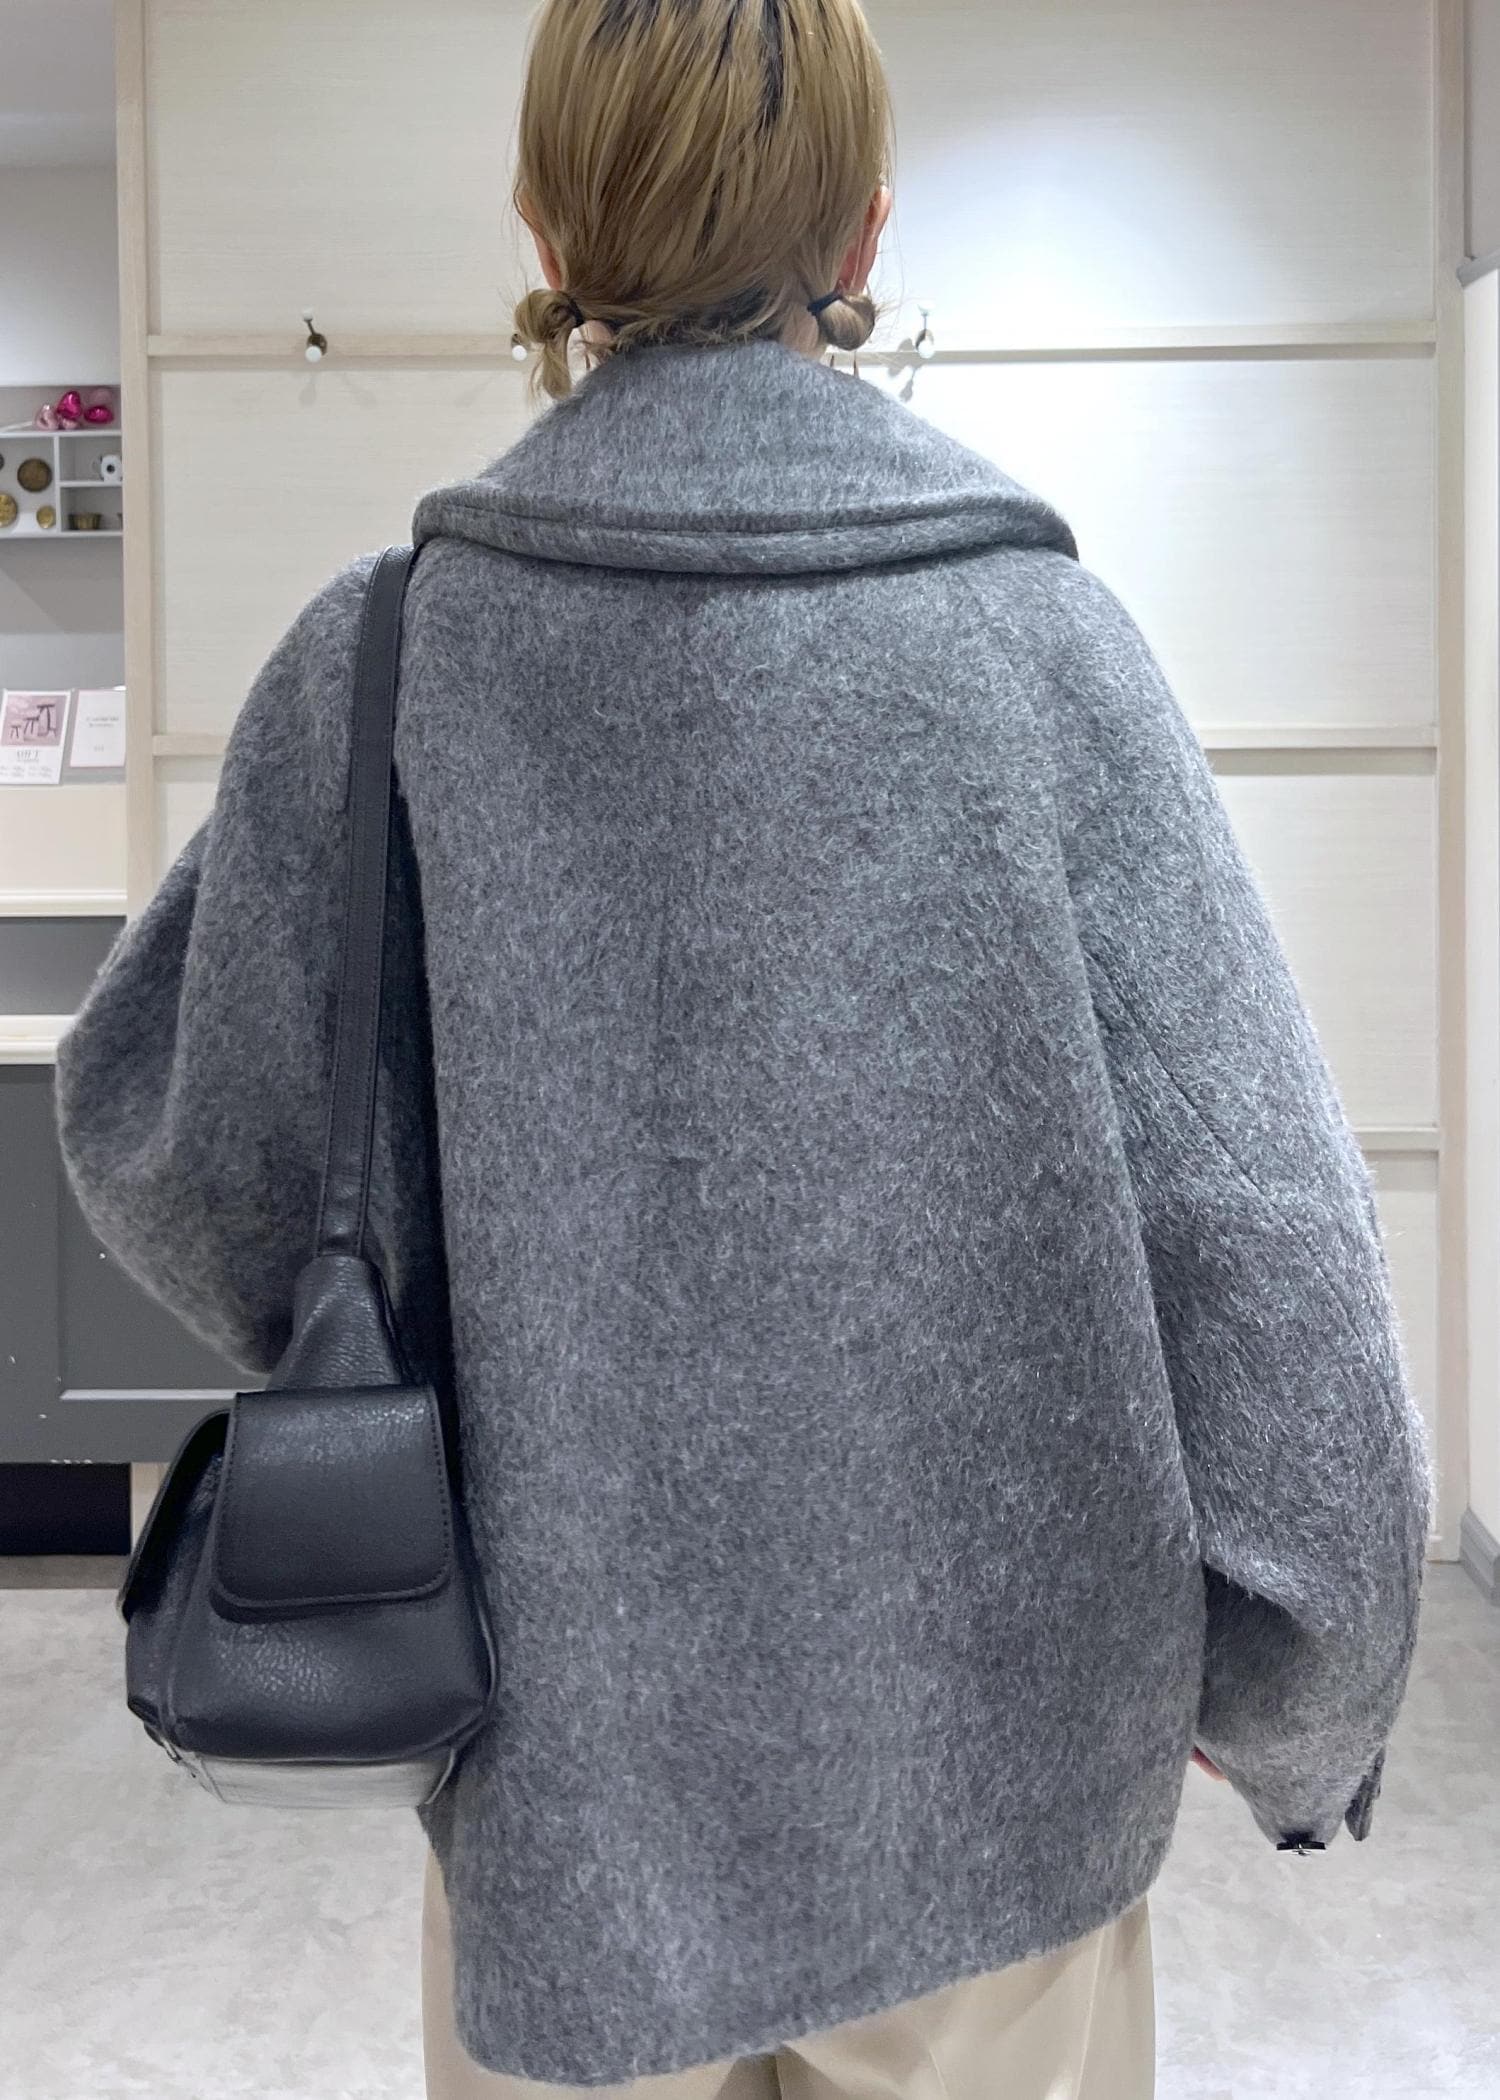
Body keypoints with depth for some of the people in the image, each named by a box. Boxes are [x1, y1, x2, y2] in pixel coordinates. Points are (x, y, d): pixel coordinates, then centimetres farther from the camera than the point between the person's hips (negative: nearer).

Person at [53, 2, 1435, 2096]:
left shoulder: (383, 655, -9)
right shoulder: (1037, 630, -10)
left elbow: (176, 1153, -4)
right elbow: (1256, 1215, -12)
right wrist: (1305, 1718, 1)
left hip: (572, 1763, 1)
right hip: (988, 1763, 0)